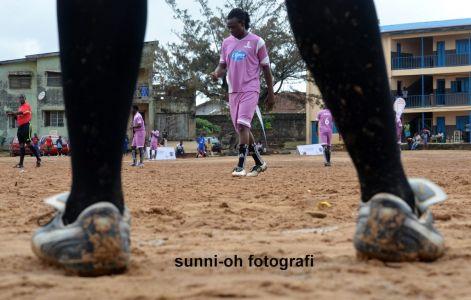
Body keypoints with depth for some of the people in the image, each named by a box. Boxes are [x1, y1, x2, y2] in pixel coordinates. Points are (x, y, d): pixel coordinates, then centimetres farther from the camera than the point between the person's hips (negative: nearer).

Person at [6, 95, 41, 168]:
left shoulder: (27, 105, -4)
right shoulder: (20, 107, 21)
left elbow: (21, 112, -20)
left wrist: (12, 113, -20)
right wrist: (13, 115, 6)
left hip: (26, 126, -9)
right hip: (20, 126, 9)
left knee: (29, 143, -14)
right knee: (21, 145, 6)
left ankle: (38, 159, -9)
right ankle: (21, 163, 6)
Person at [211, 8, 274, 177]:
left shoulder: (256, 42, -3)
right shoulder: (226, 43, 11)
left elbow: (266, 68, 0)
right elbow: (223, 65, 15)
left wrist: (271, 93, 0)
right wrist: (216, 74, -10)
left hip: (250, 90, -6)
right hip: (233, 91, 6)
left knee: (243, 125, -19)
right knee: (240, 128, 9)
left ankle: (241, 166, -22)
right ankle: (259, 163, 21)